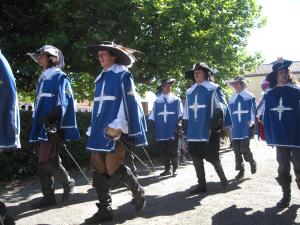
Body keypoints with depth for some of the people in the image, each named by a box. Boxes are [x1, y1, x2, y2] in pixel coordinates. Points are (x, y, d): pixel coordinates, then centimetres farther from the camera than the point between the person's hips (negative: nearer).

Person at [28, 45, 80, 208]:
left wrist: (55, 124, -23)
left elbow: (61, 104, -13)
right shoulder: (42, 79, 22)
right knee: (42, 163, 8)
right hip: (41, 126, 8)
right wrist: (36, 129, 20)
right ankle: (48, 196, 15)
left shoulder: (59, 77, -3)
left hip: (52, 127, -8)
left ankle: (68, 183, 12)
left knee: (49, 161, -12)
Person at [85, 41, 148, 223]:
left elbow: (128, 101, -11)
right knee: (99, 168, 4)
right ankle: (105, 210, 14)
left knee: (113, 168, -7)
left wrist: (117, 126, -18)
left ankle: (139, 192, 20)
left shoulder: (123, 75, -5)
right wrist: (94, 129, 18)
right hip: (100, 129, 8)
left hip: (115, 130, -7)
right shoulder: (101, 78, 17)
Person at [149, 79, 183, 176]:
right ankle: (167, 169, 19)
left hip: (172, 131, -2)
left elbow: (180, 115, 4)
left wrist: (177, 126, -6)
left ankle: (175, 169, 17)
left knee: (173, 151, 3)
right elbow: (152, 117, 11)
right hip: (161, 131, 2)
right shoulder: (157, 101, 9)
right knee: (163, 152, 7)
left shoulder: (176, 100, 6)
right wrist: (154, 128, 5)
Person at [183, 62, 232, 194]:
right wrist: (185, 127, 16)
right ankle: (201, 184, 18)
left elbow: (221, 106, -7)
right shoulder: (190, 91, 16)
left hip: (209, 130, -5)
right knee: (196, 158, 6)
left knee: (211, 156, -1)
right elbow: (186, 111, 18)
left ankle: (222, 176, 27)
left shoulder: (213, 89, -1)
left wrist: (218, 121, -20)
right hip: (194, 131, 5)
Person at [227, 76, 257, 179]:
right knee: (237, 150, 3)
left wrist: (252, 122, -12)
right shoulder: (232, 99, 14)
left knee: (244, 148, -12)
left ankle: (252, 162, 18)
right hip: (235, 128, 4)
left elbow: (253, 111, 0)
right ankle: (241, 170, 14)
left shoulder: (250, 97, 2)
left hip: (246, 127, -4)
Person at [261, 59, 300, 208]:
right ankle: (286, 195, 23)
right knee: (283, 167, 9)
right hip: (280, 137, 2)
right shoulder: (269, 94, 4)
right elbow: (266, 116, 5)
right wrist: (269, 137, 2)